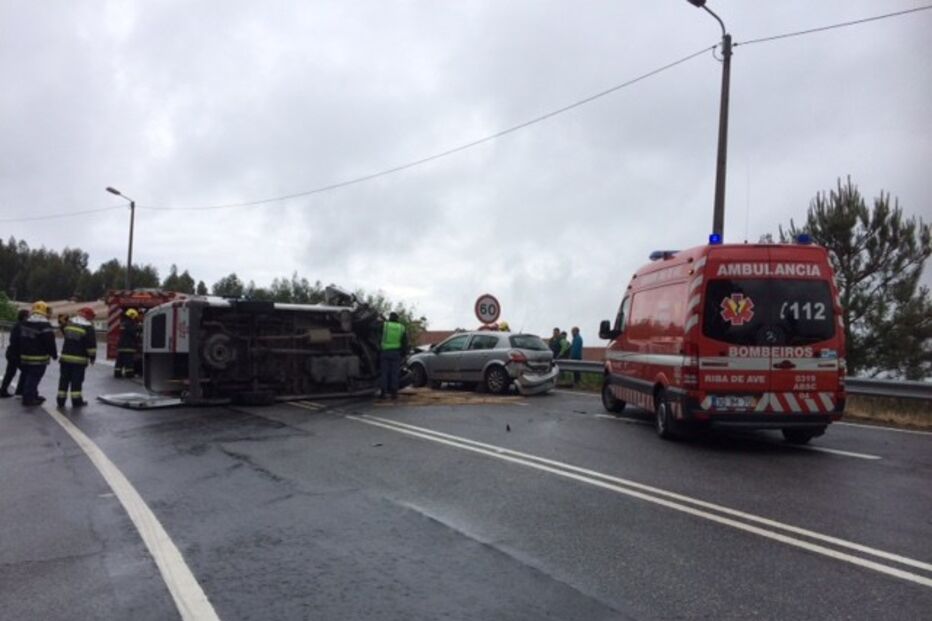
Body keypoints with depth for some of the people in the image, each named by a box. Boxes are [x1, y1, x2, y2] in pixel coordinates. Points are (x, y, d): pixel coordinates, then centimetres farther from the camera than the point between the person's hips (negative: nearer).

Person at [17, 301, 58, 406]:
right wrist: (54, 354, -7)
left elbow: (19, 339, 20)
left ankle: (33, 396, 29)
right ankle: (28, 398, -1)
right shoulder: (44, 325, -19)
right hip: (38, 358, -9)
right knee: (33, 378, -3)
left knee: (27, 376, 18)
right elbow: (50, 342, -19)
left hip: (25, 355, 9)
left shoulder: (25, 322, 10)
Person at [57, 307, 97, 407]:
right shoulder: (88, 327, -11)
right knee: (77, 380, -1)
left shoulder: (69, 324, 11)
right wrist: (92, 356, -4)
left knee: (64, 378, 11)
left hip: (66, 356, 6)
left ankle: (61, 400, 14)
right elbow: (91, 344, -12)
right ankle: (76, 400, 2)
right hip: (79, 359, -6)